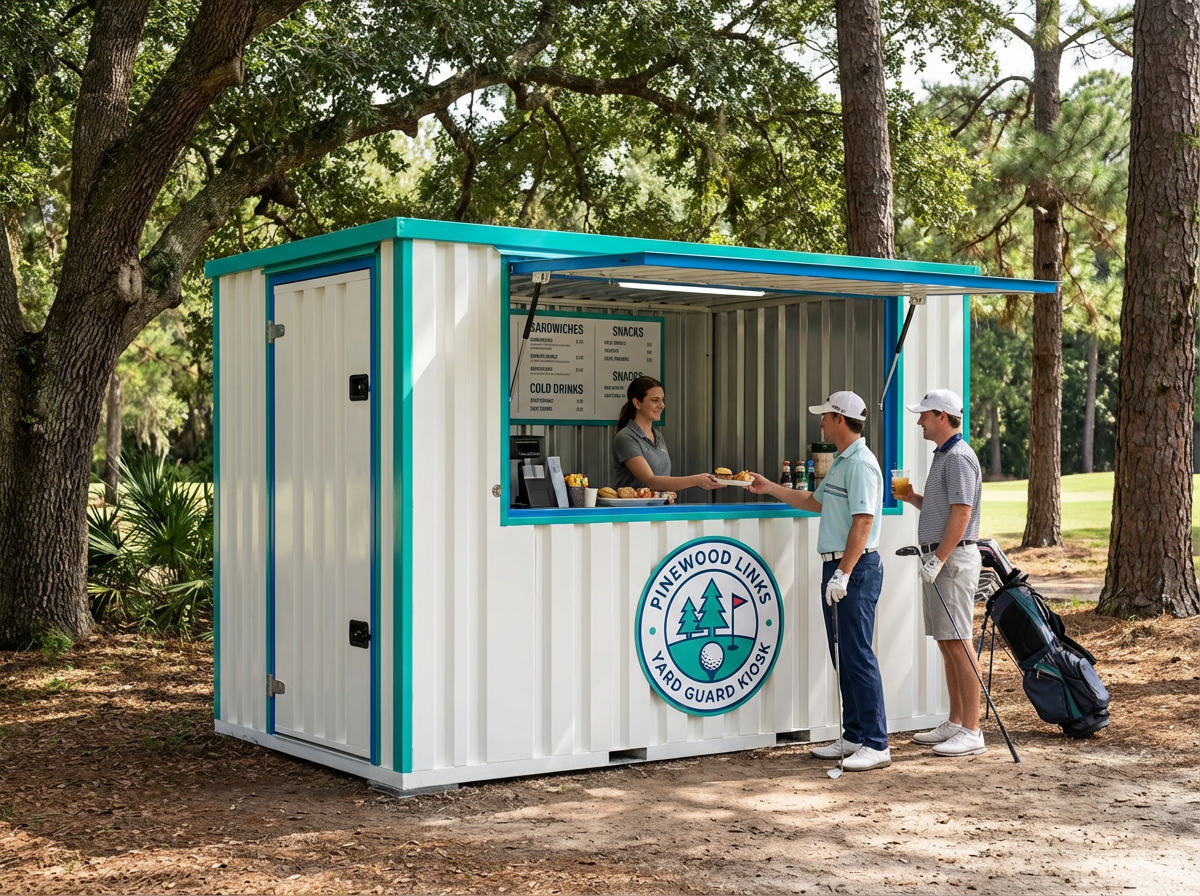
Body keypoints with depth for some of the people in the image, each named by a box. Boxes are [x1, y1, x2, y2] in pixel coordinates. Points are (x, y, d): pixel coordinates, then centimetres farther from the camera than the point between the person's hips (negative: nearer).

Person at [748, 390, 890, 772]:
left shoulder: (861, 464, -15)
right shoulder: (841, 462, 18)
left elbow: (863, 523, -22)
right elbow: (815, 502, 32)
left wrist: (843, 573, -24)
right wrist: (770, 488, 32)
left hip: (856, 568, -10)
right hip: (837, 568, 11)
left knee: (858, 655, -10)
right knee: (843, 657, 13)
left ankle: (876, 744, -7)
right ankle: (853, 737, 20)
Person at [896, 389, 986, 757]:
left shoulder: (959, 457, -14)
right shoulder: (942, 456, 18)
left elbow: (961, 514, -21)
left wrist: (937, 560, -22)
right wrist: (913, 498, 11)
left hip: (953, 558, -11)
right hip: (938, 559, 11)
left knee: (958, 643, -10)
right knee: (946, 643, 13)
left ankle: (971, 732, -8)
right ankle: (955, 724, 19)